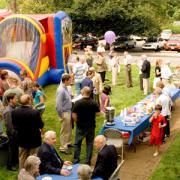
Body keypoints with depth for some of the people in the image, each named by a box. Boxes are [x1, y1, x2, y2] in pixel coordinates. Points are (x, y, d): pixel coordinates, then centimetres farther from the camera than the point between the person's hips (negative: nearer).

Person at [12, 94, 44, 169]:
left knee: (22, 158, 20)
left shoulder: (14, 112, -13)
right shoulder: (35, 112, -26)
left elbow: (14, 125, -1)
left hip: (21, 139, 4)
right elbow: (41, 125, -16)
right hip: (34, 139, -4)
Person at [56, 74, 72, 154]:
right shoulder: (61, 90, -25)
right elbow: (58, 104, -26)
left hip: (69, 111, 9)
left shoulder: (65, 88, 3)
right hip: (65, 112, -9)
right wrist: (61, 115, -20)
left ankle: (67, 143, 39)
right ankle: (63, 148, 14)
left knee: (69, 129, 22)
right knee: (65, 130, 2)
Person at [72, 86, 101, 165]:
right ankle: (88, 161, 15)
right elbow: (98, 113, -3)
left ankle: (76, 160, 19)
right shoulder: (94, 103, -11)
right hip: (91, 126, 1)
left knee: (77, 143, 13)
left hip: (80, 126, -1)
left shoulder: (78, 103, -15)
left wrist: (77, 122, 5)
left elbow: (73, 115, -12)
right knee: (90, 143, 12)